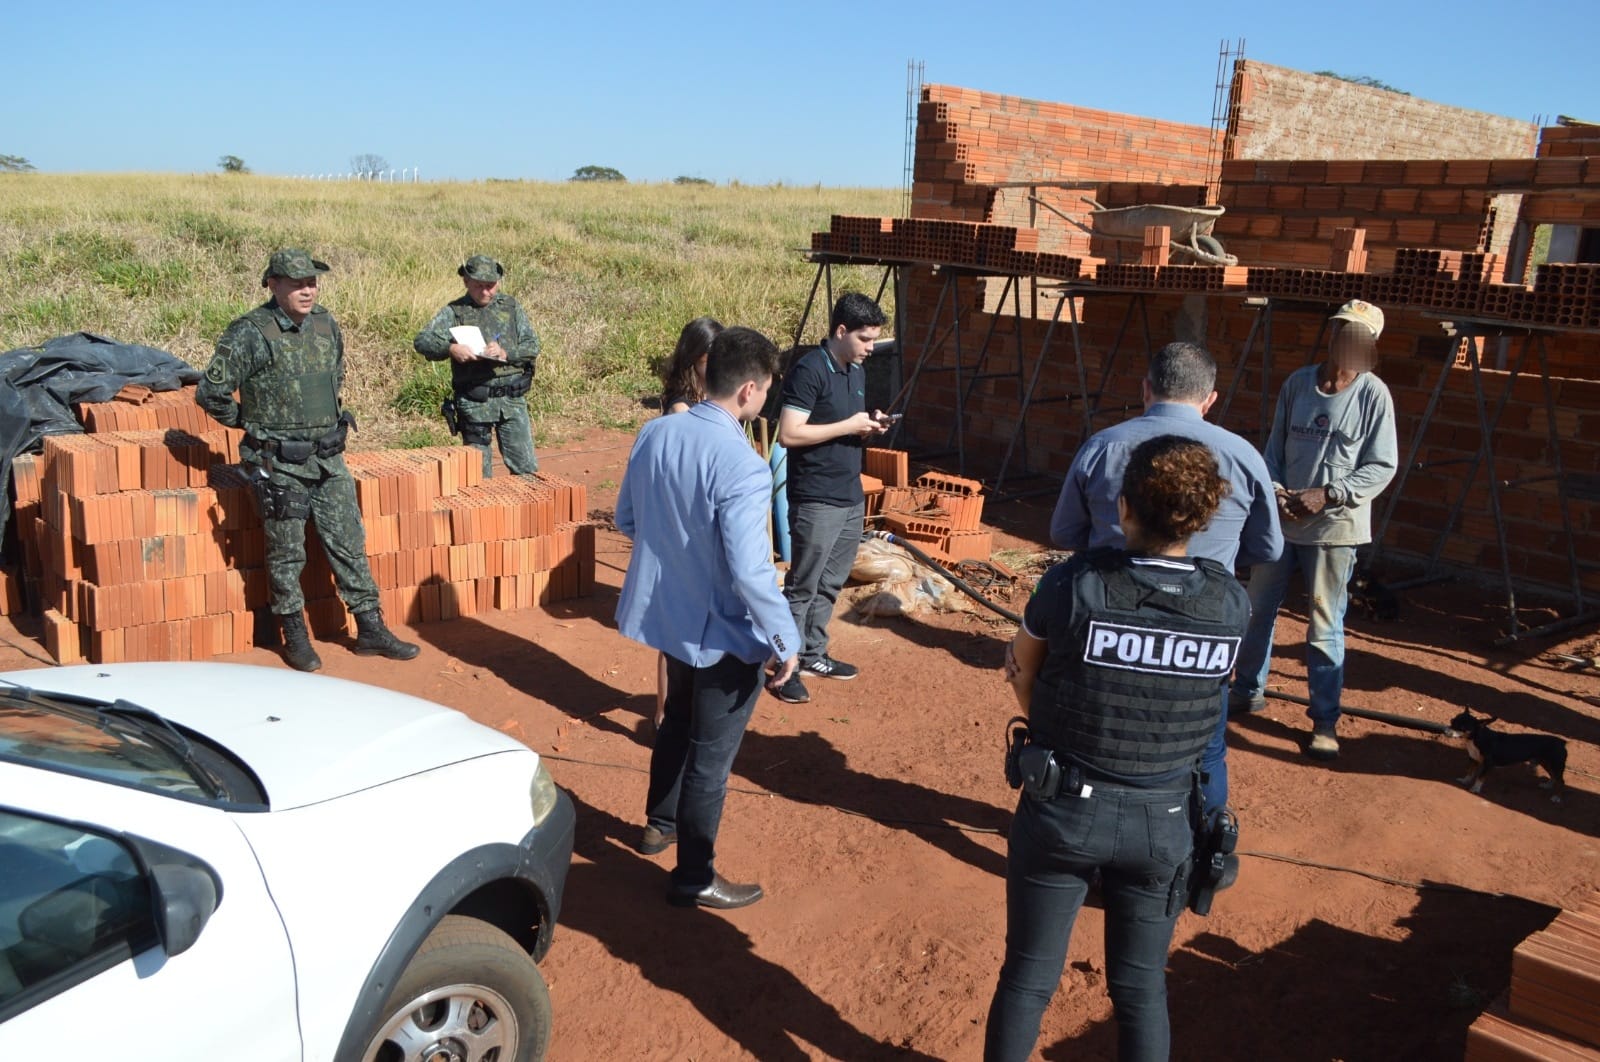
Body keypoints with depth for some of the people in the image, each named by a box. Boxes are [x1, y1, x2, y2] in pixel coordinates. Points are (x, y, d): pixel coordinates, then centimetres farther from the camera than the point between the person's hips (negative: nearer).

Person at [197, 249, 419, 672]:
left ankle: (371, 630, 16)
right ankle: (295, 637, 19)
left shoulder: (327, 326, 5)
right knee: (287, 554, 5)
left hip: (329, 460, 5)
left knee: (349, 545, 8)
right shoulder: (250, 334, -13)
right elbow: (211, 392, -8)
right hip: (279, 465, -5)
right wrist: (250, 422, 3)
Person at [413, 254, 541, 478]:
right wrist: (450, 348, -24)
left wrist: (506, 353, -13)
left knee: (526, 468, 2)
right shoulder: (454, 312, 2)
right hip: (474, 403, -2)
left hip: (513, 399, 2)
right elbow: (422, 341, -6)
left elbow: (532, 344, 5)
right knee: (478, 472, 4)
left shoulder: (510, 306, 9)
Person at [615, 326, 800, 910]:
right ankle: (694, 878, 25)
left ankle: (660, 823, 50)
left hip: (665, 614, 8)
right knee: (711, 755, 10)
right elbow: (750, 572, -29)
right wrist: (787, 641, -16)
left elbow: (626, 519, 6)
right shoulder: (742, 466, -28)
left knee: (678, 722, 30)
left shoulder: (655, 434, -6)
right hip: (723, 633, -7)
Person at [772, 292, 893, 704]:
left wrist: (871, 424, 1)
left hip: (851, 497, 9)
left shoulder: (857, 371, 11)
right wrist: (848, 426, -19)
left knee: (830, 584, 16)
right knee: (802, 586, -1)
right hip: (815, 500, -8)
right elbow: (788, 434, -21)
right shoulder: (808, 370, -16)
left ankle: (813, 655, 28)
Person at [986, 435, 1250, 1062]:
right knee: (1141, 987, 19)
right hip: (1162, 822, 2)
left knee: (1027, 978, 14)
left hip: (1063, 811, -2)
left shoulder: (1073, 586, -20)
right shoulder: (1232, 605, -12)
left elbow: (1022, 673, -4)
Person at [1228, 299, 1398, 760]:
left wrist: (1327, 494, -18)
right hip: (1281, 518, 4)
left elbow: (1382, 466, -8)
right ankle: (1248, 691, 35)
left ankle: (1325, 720, 14)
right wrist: (1276, 490, -8)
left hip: (1335, 527, -4)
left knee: (1324, 627, 0)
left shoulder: (1373, 394, -8)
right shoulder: (1297, 383, 2)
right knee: (1256, 610, 15)